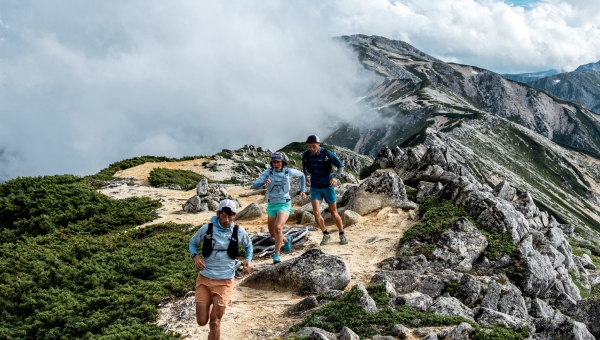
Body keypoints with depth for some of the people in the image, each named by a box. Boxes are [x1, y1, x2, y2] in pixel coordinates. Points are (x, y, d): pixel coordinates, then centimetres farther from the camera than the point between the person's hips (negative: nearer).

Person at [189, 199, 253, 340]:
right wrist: (195, 256, -12)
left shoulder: (239, 232, -6)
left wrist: (249, 260, -5)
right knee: (202, 321, 4)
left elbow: (248, 245, 15)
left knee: (214, 321, 0)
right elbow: (192, 242, 8)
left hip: (224, 282, -1)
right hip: (204, 279, 1)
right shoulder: (206, 228, -9)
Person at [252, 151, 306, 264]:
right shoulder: (267, 172, -7)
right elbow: (255, 185, -16)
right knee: (273, 234, 13)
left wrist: (302, 190, 12)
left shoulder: (288, 171, -6)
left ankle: (276, 254, -14)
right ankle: (287, 240, 45)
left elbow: (302, 175, 14)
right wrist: (263, 182, -37)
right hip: (272, 205, 3)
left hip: (284, 204, -3)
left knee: (278, 228, -26)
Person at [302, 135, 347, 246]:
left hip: (328, 186, -2)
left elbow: (341, 166, -12)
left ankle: (342, 235, 28)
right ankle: (326, 235, 10)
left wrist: (336, 177, -28)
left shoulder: (327, 153, -18)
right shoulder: (306, 155, -8)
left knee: (334, 213, 7)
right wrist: (306, 176, 4)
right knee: (316, 213, -12)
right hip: (315, 188, 2)